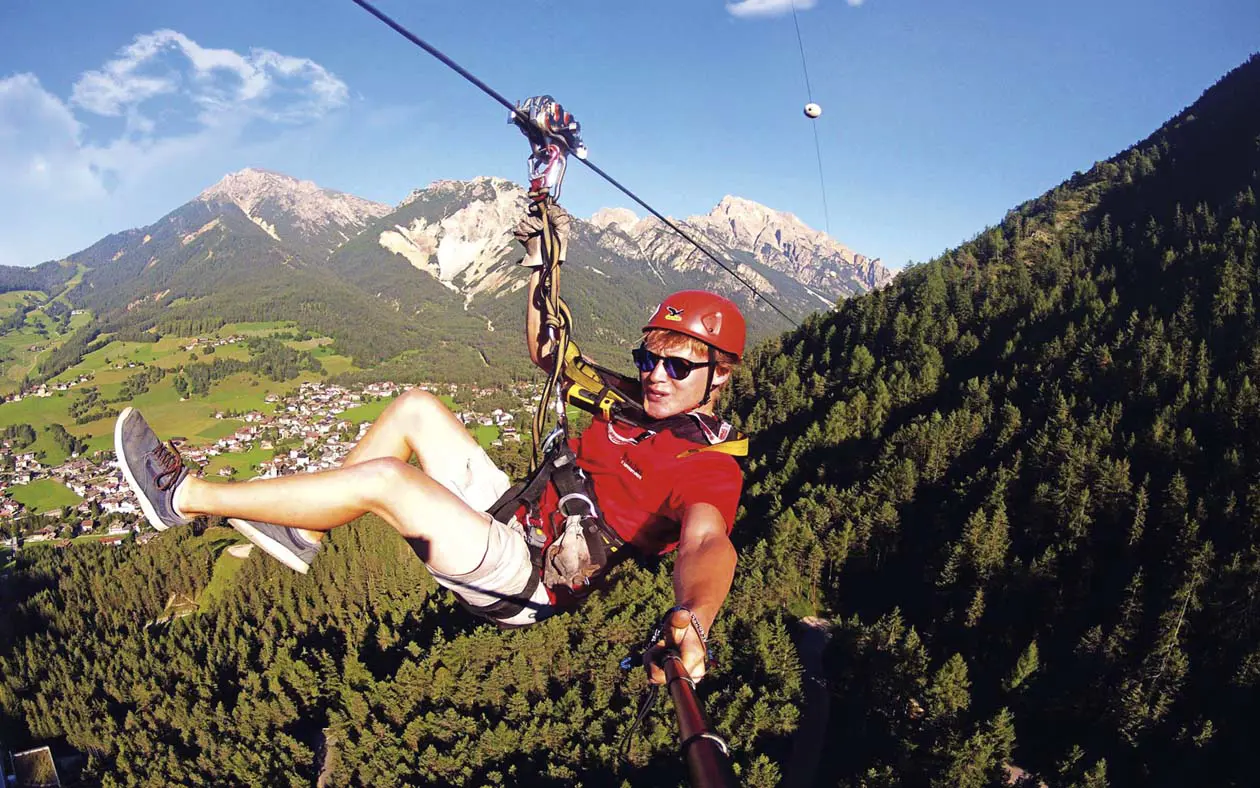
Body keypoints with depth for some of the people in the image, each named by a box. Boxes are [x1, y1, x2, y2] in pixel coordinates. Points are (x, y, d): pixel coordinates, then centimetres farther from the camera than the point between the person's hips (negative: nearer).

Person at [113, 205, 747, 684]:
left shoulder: (708, 469, -16)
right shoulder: (639, 404, 8)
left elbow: (709, 544, -38)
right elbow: (545, 351, 16)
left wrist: (690, 617, -61)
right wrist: (542, 263, 6)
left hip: (529, 580, -8)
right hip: (511, 514, 9)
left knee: (386, 477, -26)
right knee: (416, 407, 4)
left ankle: (185, 498, -8)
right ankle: (303, 535, 7)